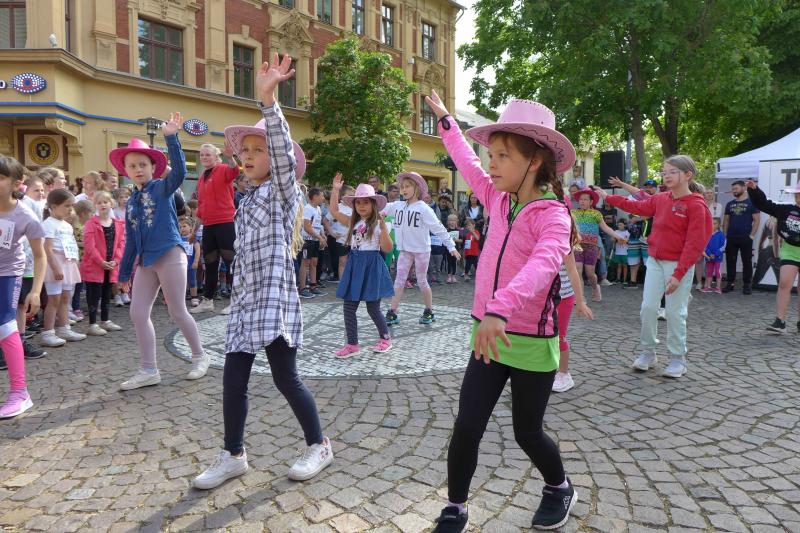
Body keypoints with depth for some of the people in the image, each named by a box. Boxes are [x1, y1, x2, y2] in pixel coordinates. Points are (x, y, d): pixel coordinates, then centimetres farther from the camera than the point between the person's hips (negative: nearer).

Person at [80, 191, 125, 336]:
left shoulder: (119, 224, 7)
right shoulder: (91, 223, -6)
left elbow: (121, 243, 4)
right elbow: (89, 245, -13)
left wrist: (116, 261, -9)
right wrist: (101, 262, -18)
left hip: (111, 266, 5)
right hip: (94, 266, -5)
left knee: (106, 295, 16)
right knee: (94, 295, -2)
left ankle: (105, 321, 28)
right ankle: (92, 324, 4)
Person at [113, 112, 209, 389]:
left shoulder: (163, 188, -2)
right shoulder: (131, 202, 15)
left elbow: (179, 171, -25)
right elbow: (130, 241, 19)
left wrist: (171, 137, -32)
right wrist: (124, 273, 20)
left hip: (170, 255, -7)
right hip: (145, 261, 7)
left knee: (177, 312, 1)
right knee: (138, 314, 4)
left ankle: (200, 356, 21)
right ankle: (148, 370, 15)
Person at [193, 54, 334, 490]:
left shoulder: (282, 191, -3)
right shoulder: (248, 200, 18)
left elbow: (282, 148, -22)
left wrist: (268, 99, -34)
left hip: (274, 299, -7)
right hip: (245, 301, 8)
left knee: (285, 379, -1)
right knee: (233, 380, 8)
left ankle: (318, 445, 18)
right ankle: (233, 456, 22)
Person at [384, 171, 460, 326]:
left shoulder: (424, 208, -12)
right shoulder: (398, 205, 4)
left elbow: (438, 228, -13)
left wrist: (451, 246, -16)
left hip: (421, 250, -5)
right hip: (405, 250, 5)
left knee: (422, 282, 6)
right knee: (399, 281, 2)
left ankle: (429, 312, 22)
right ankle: (392, 313, 5)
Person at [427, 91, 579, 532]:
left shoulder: (552, 215, -17)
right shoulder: (499, 199, 3)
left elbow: (541, 267, -38)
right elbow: (469, 166, 23)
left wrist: (499, 310, -53)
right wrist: (447, 124, 34)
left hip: (530, 344, -5)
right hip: (489, 337, 5)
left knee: (527, 433, 13)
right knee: (467, 428, 2)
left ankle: (559, 488, 43)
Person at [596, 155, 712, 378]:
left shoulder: (696, 206, -12)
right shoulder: (660, 199, 6)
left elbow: (694, 244, -16)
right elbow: (638, 206, 24)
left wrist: (678, 274, -20)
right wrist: (608, 198, 23)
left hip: (679, 265, -5)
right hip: (655, 261, 6)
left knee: (675, 312, 1)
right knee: (648, 307, 5)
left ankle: (678, 359, 17)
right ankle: (647, 352, 20)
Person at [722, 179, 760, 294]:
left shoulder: (751, 202, -1)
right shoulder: (730, 204, 13)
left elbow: (756, 220, -4)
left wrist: (752, 235, -11)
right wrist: (725, 235, 6)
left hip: (746, 238, -4)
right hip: (731, 238, 4)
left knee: (747, 262, 2)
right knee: (730, 261, 6)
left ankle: (747, 285, 8)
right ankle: (730, 283, 14)